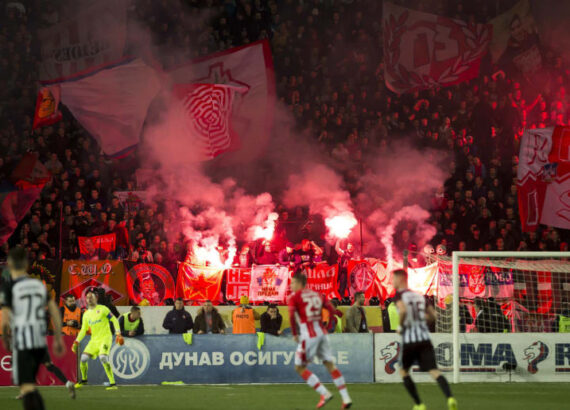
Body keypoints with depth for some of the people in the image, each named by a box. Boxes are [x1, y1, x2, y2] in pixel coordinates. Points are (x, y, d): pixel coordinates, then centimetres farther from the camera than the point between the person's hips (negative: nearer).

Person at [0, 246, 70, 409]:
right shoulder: (39, 285, 9)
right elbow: (55, 312, 8)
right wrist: (58, 339, 15)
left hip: (21, 343, -5)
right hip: (40, 341, 5)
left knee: (27, 388, -8)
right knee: (30, 385, 20)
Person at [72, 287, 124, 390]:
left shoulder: (102, 309, -3)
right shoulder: (86, 314, 13)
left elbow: (114, 320, -1)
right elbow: (83, 330, 17)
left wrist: (118, 333, -10)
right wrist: (76, 342, 8)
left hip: (105, 338, -6)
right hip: (94, 339, 6)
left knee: (103, 358, -26)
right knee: (83, 358, -7)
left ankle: (113, 384, -24)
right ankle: (84, 380, 19)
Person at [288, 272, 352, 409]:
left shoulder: (294, 297, -2)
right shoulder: (318, 295, 15)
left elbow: (292, 316, -15)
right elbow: (332, 311, 9)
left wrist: (295, 334, -6)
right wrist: (327, 327, 17)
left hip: (308, 336, -6)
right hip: (322, 333, 6)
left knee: (299, 367, 5)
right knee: (330, 365, 11)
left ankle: (325, 393, -4)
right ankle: (346, 398, 4)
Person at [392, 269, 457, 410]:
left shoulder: (399, 295, -2)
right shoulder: (419, 295, 17)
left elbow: (403, 310, -23)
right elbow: (433, 316, 19)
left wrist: (400, 326, -7)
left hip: (409, 340, -4)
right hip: (425, 339, 4)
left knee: (403, 371, 17)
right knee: (433, 371, -7)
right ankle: (450, 397, -31)